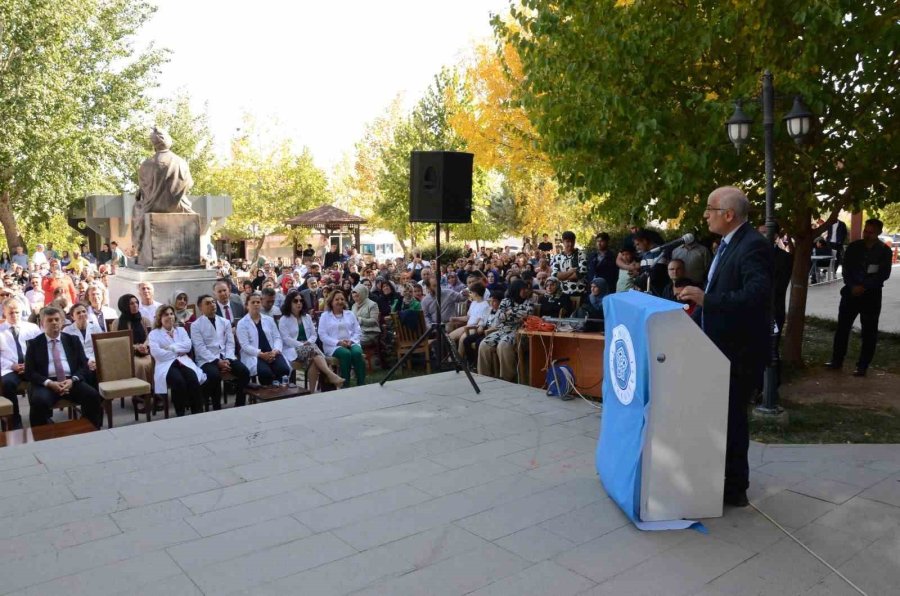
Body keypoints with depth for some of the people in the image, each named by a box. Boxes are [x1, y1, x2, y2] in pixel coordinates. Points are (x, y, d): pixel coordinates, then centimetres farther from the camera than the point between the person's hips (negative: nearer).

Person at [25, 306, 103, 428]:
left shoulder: (73, 340, 15)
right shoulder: (34, 344, 9)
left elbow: (83, 365, 10)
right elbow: (29, 372, 2)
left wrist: (72, 380, -11)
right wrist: (49, 383, -15)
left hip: (72, 381, 2)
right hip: (46, 384, -1)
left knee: (94, 396, -26)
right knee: (39, 401, -35)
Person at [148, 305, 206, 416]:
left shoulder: (181, 330, 24)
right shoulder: (154, 334, 13)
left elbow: (188, 346, 5)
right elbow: (156, 352, -5)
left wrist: (171, 347, -6)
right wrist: (177, 353, -3)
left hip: (183, 362, 3)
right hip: (166, 364, -3)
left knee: (193, 379, -31)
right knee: (178, 381, -36)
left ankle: (197, 412, -27)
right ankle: (180, 413, -25)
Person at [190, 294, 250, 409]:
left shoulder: (225, 322, 15)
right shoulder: (196, 325, 1)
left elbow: (230, 343, 9)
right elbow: (200, 348, -8)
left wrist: (227, 359, -10)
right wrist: (217, 361, -18)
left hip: (226, 357, 4)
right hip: (207, 359, -4)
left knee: (244, 372, -22)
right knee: (215, 376, -36)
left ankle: (239, 406, -10)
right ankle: (217, 408, -17)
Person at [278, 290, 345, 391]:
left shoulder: (307, 317, 18)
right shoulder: (284, 320, 3)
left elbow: (314, 335, 14)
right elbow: (286, 339, -7)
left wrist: (309, 342, -8)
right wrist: (301, 345, -17)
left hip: (309, 347, 4)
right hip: (293, 350, -4)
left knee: (314, 360, -33)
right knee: (312, 349, -35)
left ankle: (312, 390, -30)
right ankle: (332, 376, -46)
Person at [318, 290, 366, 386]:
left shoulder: (349, 314, 19)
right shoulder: (325, 316, 8)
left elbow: (357, 331, 13)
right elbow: (322, 335, -2)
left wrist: (351, 341, -8)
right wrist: (338, 342, -14)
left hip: (351, 344, 3)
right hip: (334, 346, -3)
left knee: (357, 353, -32)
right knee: (346, 354, -35)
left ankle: (361, 384, -31)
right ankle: (345, 385, -30)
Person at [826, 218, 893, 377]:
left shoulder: (884, 251, -1)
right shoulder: (853, 247, 4)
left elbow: (884, 274, -7)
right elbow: (846, 269, 2)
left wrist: (864, 287, -16)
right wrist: (852, 286, -13)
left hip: (871, 294, -2)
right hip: (851, 292, 2)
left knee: (869, 332, 2)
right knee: (842, 327, 4)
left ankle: (862, 366, 9)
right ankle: (837, 360, 15)